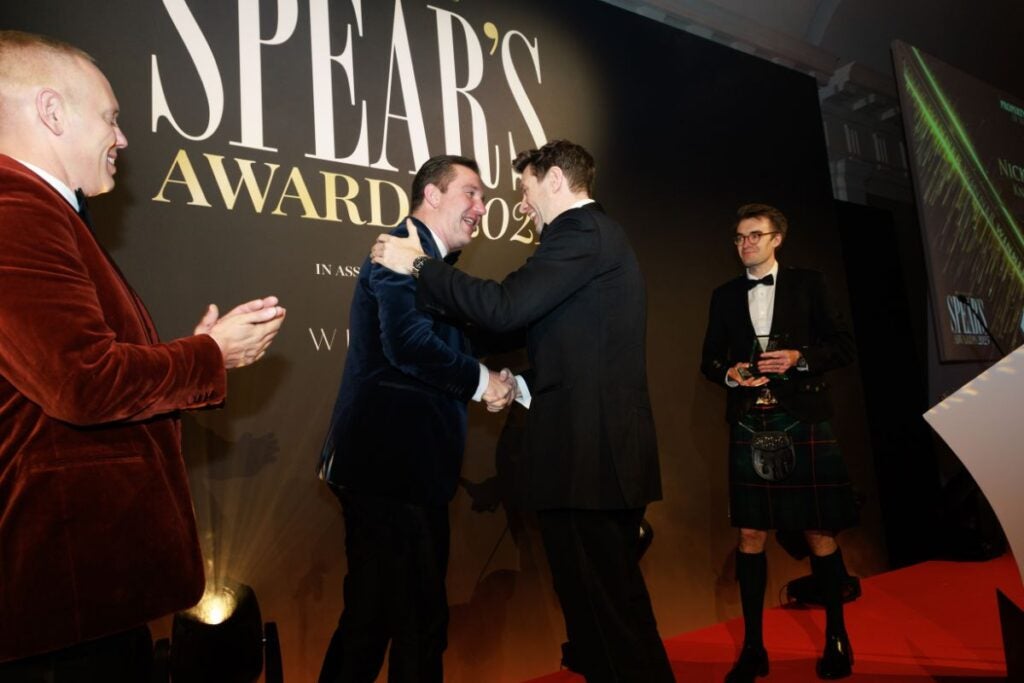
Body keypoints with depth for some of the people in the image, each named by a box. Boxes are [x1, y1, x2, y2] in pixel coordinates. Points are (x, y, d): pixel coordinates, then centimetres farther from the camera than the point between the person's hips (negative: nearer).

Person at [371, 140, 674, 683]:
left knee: (605, 615, -1)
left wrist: (418, 264, -9)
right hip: (611, 450, 10)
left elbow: (504, 307, -20)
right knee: (615, 606, 19)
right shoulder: (603, 235, 21)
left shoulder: (581, 230, -10)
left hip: (586, 452, -10)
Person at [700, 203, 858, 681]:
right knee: (750, 535, 3)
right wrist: (729, 373, -7)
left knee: (819, 534, 4)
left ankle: (836, 638, 25)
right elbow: (709, 359, 14)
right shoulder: (724, 296, 12)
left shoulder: (808, 284, 6)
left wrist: (799, 358, -12)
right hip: (749, 427, 2)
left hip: (804, 424, -1)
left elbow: (843, 347, 5)